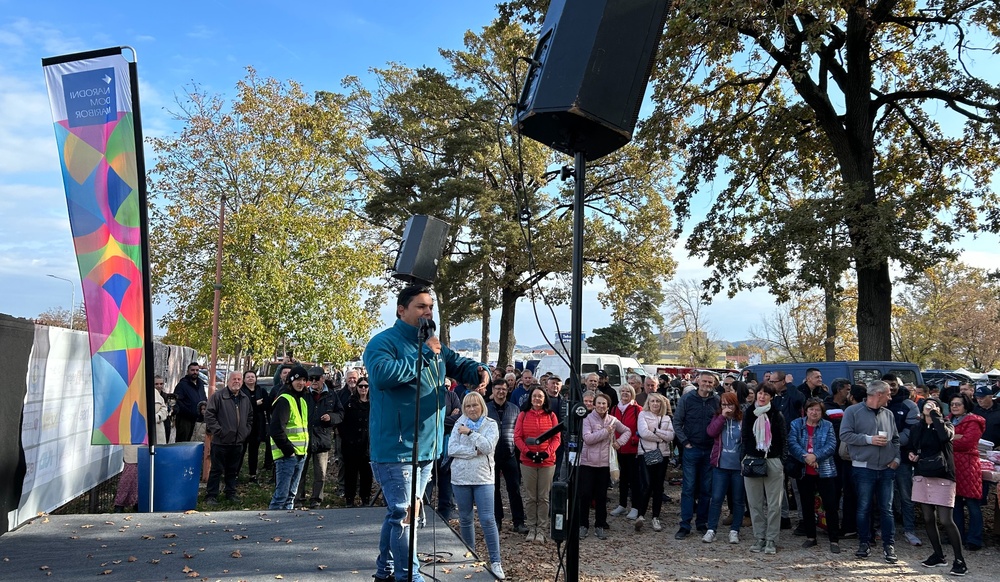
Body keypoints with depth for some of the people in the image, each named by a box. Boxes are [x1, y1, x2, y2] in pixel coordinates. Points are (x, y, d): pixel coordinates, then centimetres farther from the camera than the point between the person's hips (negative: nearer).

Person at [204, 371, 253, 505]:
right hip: (221, 442, -5)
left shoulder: (245, 399, 13)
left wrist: (245, 431, 12)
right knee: (217, 470, -1)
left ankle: (231, 493, 24)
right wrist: (218, 430, -14)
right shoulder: (218, 396, -7)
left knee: (233, 470, 14)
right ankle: (211, 496, 6)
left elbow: (250, 417, 23)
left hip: (238, 442, 5)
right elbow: (209, 414, -11)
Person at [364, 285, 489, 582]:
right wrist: (423, 354, -26)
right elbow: (382, 374, -31)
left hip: (426, 448, 8)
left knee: (400, 512, 19)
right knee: (405, 513, -9)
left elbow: (458, 365, 21)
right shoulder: (383, 342, -13)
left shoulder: (434, 345, 12)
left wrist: (480, 370, -3)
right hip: (395, 449, -8)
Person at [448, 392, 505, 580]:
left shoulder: (491, 424, 0)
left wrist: (470, 432, -15)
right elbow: (451, 449, -7)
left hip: (483, 478, -2)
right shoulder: (460, 424, 4)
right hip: (461, 477, 2)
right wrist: (475, 450, -14)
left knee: (488, 520, -7)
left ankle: (495, 562, -2)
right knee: (465, 519, 11)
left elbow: (488, 447, -15)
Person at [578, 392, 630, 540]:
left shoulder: (612, 420, 6)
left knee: (601, 496, 9)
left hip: (604, 463, 3)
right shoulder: (587, 419, -5)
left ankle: (600, 526, 19)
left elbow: (627, 431, 20)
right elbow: (587, 438, -18)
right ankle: (583, 525, 12)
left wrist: (620, 442, 3)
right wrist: (605, 431, -15)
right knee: (585, 495, -2)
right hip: (587, 462, -3)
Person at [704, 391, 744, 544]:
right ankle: (711, 530, 5)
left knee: (738, 500, 8)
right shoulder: (717, 418, 6)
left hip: (738, 466, -1)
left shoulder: (743, 420, -1)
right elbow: (711, 432, -11)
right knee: (716, 498, 0)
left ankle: (734, 530, 19)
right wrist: (722, 416, -13)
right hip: (720, 465, 1)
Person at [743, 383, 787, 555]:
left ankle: (771, 540, 4)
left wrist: (782, 461, -4)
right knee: (755, 503, 4)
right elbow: (744, 437, 12)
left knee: (774, 504, -2)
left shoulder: (776, 415, 2)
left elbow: (783, 439, 3)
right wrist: (746, 459, 3)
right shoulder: (749, 413, 8)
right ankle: (759, 538, 13)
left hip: (773, 462, -2)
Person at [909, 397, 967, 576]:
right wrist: (911, 454, 1)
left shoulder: (946, 426, -2)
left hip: (942, 478, -5)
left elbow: (945, 436, -26)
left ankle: (959, 560, 1)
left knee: (946, 521, -9)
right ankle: (939, 555, 22)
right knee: (928, 519, 8)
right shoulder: (916, 429, 10)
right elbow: (911, 448, 23)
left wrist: (934, 414, -18)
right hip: (922, 477, 5)